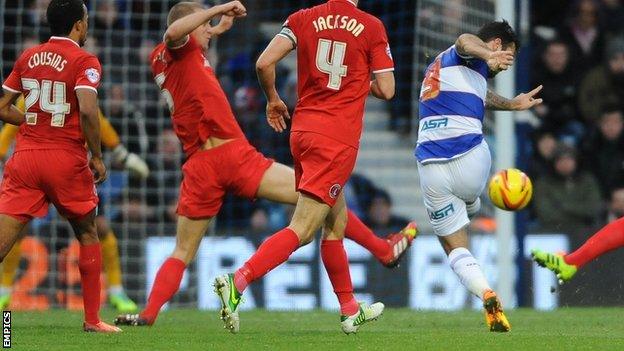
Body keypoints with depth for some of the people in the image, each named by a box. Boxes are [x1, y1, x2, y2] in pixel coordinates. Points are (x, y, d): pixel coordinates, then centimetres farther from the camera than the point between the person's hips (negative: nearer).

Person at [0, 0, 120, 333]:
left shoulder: (27, 57, 11)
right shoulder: (84, 61, -5)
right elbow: (87, 110, -19)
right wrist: (97, 156, -8)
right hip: (67, 160, -3)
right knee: (87, 234, 18)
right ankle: (92, 318, 21)